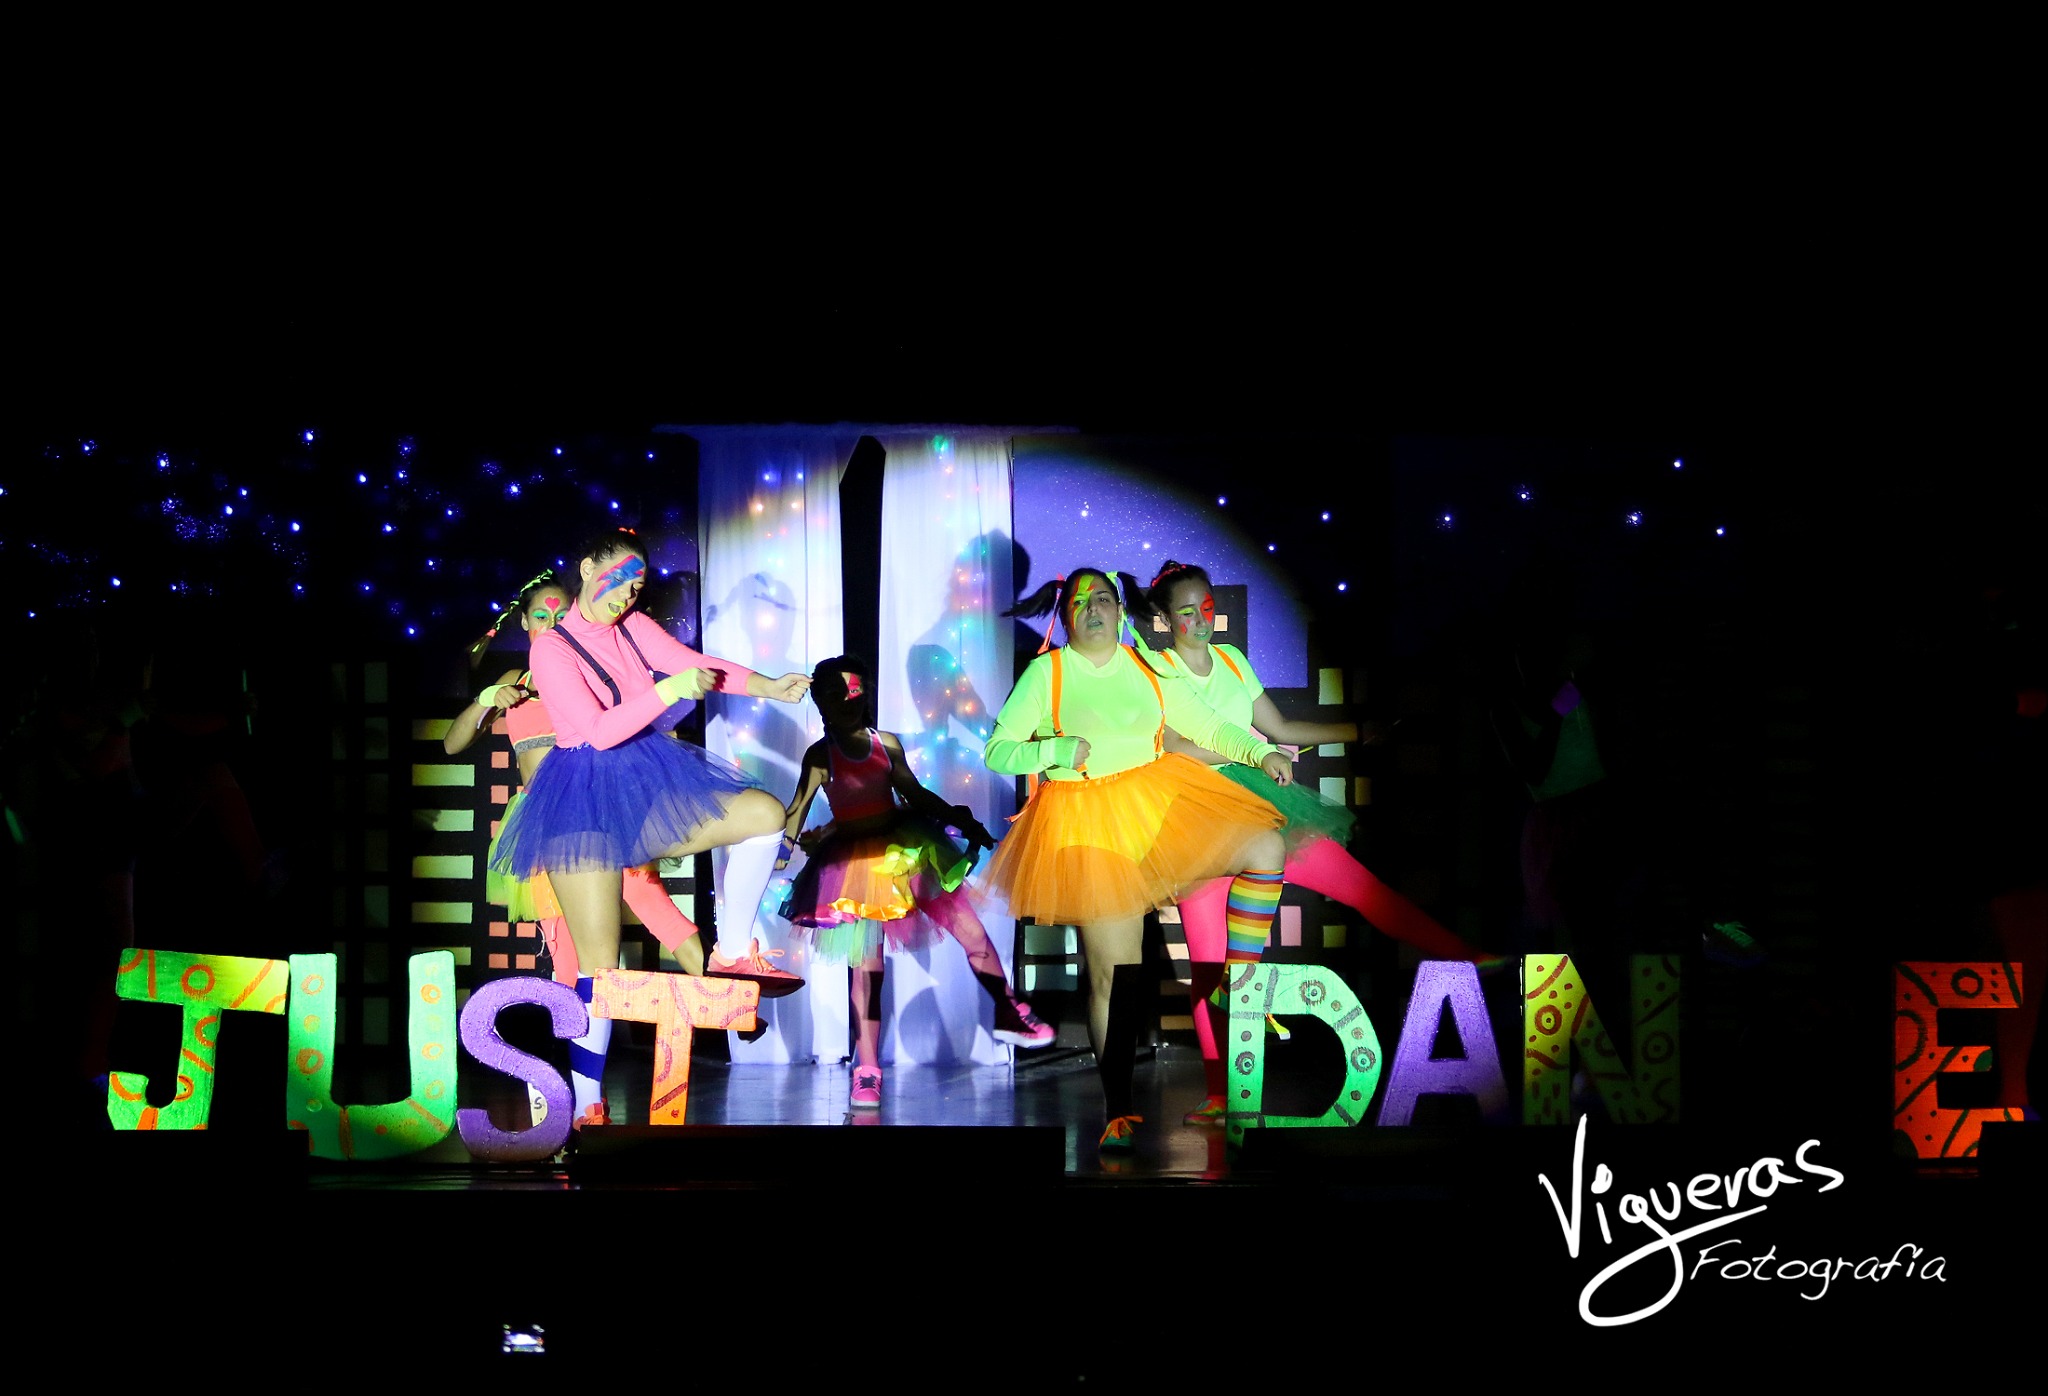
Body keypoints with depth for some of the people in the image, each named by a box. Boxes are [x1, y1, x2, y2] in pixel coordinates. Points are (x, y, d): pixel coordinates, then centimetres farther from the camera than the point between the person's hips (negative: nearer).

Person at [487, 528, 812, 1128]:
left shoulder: (633, 627, 8)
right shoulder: (551, 649, -10)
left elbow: (694, 662, -2)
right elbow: (599, 730, -20)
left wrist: (768, 686, -16)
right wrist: (672, 689, -28)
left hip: (650, 788, 6)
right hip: (586, 802, -6)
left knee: (766, 811, -11)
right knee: (599, 961, -8)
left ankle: (733, 952, 1)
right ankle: (589, 1105, 1)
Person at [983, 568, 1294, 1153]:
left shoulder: (1148, 669, 12)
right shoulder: (1045, 672, 4)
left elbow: (1210, 728, 12)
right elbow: (996, 752, 2)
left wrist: (1263, 752, -4)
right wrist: (1057, 749, -13)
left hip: (1160, 798, 3)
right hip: (1088, 822, -3)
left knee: (1267, 847, -15)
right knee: (1113, 971, -7)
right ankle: (1119, 1111, 3)